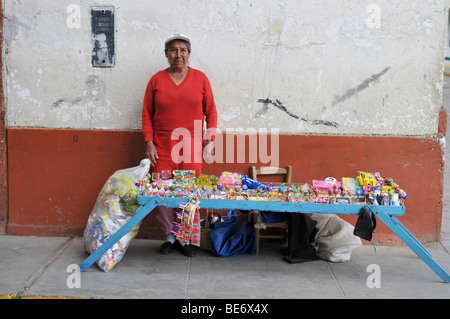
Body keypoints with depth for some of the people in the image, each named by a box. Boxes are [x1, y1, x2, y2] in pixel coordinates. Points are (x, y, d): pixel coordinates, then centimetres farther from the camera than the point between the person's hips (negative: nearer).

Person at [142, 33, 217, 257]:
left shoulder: (200, 78, 5)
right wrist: (149, 142, -1)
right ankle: (170, 236, 17)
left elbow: (211, 112, 8)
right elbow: (147, 114, 7)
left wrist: (209, 140, 0)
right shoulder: (157, 79, 5)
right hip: (162, 147, 1)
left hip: (192, 146, 0)